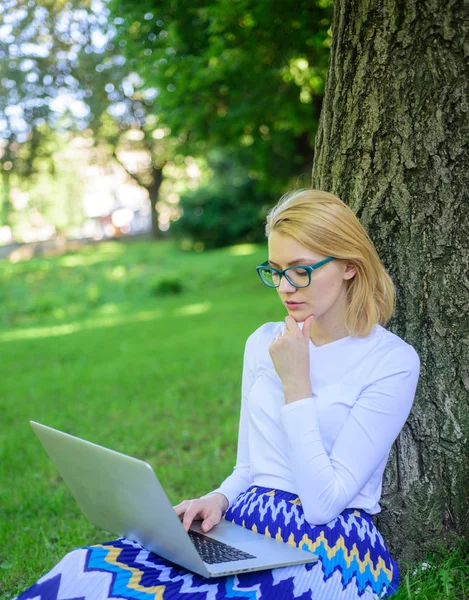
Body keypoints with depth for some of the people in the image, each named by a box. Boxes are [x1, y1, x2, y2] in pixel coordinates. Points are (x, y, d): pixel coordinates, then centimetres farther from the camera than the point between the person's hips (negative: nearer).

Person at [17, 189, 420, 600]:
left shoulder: (393, 360, -7)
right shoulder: (263, 343, 11)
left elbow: (323, 504, -13)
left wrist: (295, 384, -14)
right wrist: (218, 499, -5)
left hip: (330, 549, -4)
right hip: (242, 530, 5)